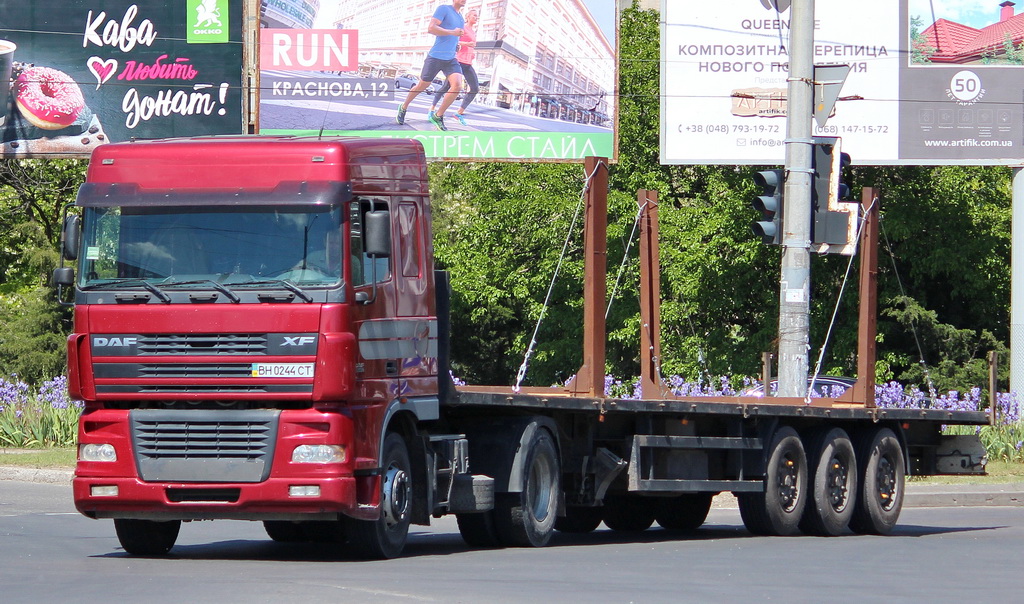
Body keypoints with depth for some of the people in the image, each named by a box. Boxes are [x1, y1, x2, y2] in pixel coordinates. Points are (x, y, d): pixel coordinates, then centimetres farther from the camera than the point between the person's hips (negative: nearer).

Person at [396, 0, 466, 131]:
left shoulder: (460, 18, 16)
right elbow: (431, 28, -19)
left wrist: (457, 44, 13)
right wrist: (452, 32, -22)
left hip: (451, 60, 6)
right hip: (435, 57, -6)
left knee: (457, 85, -16)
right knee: (422, 86, 7)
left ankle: (438, 116, -2)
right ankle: (403, 108, 33)